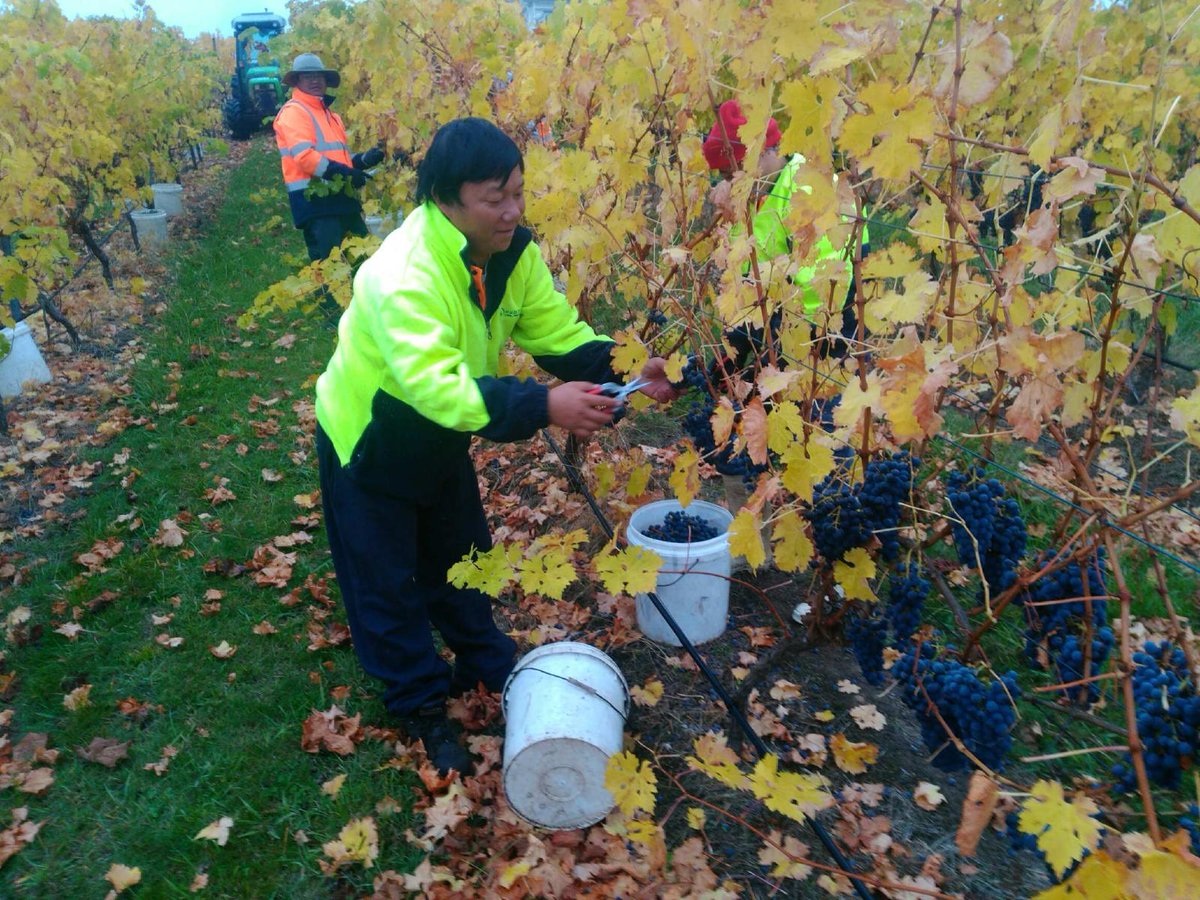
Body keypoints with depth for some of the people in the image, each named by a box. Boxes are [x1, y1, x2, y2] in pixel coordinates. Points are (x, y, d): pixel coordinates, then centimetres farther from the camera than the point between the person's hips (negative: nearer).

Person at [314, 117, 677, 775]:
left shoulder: (512, 253, -13)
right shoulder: (402, 275, -37)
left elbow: (560, 335, -12)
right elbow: (434, 385, -48)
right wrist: (542, 406, -56)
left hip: (442, 434, 7)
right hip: (369, 440, -6)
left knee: (461, 553, 21)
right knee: (389, 582, 8)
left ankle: (487, 662, 44)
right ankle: (420, 704, 30)